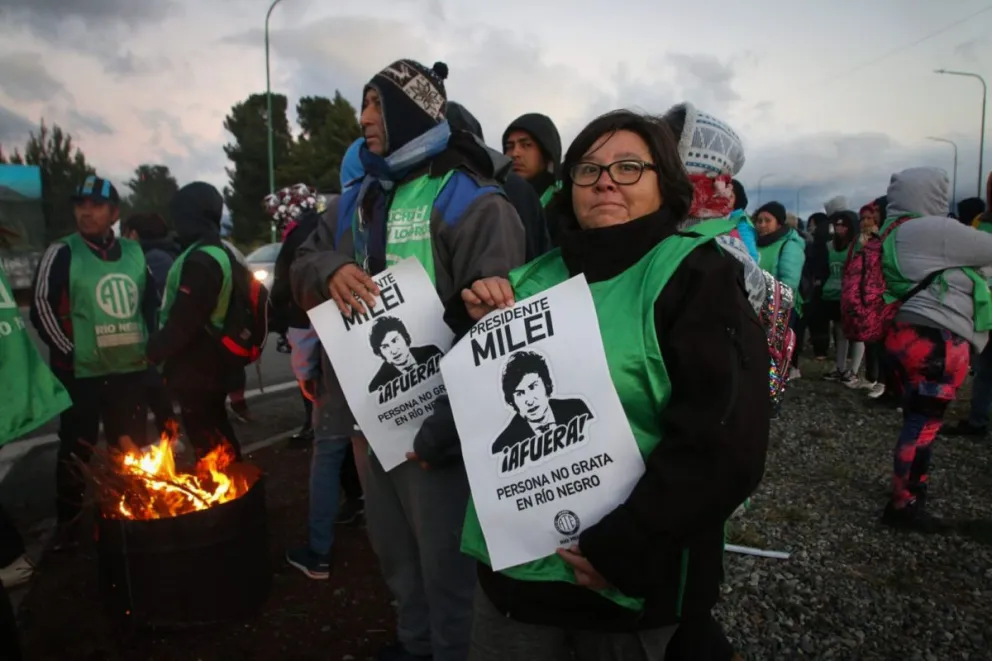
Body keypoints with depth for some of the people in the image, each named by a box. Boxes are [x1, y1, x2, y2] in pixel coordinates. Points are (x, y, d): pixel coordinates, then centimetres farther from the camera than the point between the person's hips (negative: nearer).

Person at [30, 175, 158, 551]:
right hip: (81, 373, -4)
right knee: (76, 453, 4)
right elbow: (42, 309, -8)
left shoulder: (133, 253, 7)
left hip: (130, 369, 4)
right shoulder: (62, 254, -7)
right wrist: (70, 352, -10)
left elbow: (151, 301, 18)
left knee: (131, 449, 15)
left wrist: (148, 343, 9)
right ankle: (67, 526, 19)